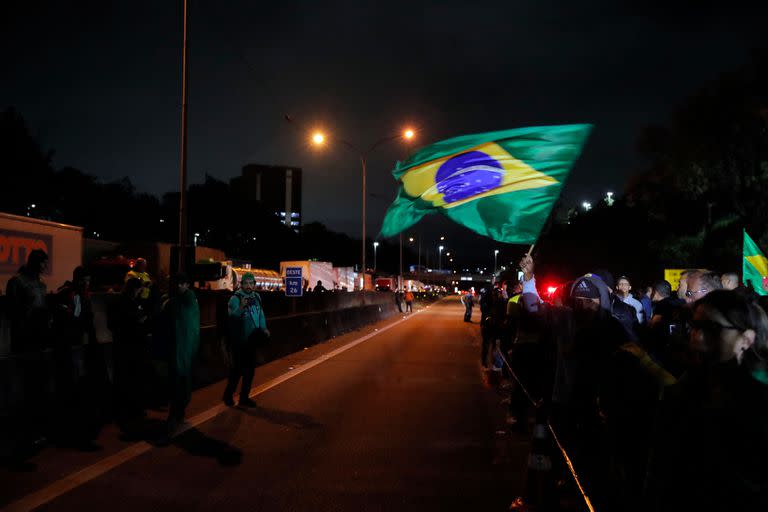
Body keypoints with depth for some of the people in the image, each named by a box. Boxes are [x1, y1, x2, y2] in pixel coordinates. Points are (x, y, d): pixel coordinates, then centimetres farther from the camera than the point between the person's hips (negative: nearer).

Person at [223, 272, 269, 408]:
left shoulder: (257, 297, 5)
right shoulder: (235, 298, -14)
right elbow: (232, 315, -29)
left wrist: (263, 328, 6)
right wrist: (241, 307, -46)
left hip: (252, 340, 6)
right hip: (239, 341, -6)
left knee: (249, 369, 12)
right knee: (238, 368, -3)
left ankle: (244, 398, 24)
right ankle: (228, 395, 17)